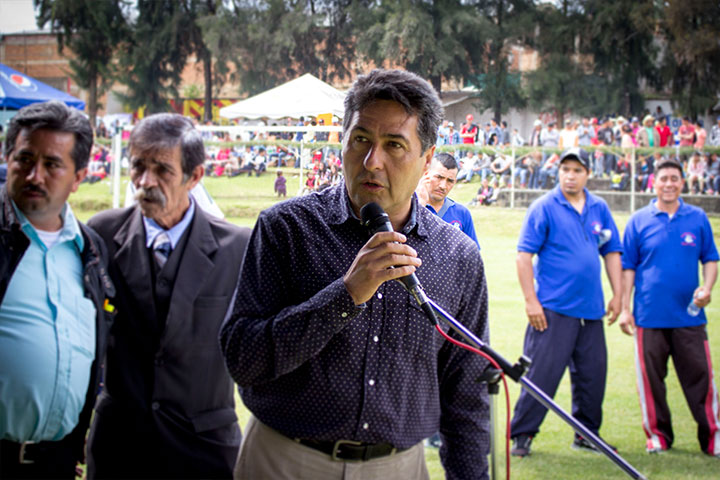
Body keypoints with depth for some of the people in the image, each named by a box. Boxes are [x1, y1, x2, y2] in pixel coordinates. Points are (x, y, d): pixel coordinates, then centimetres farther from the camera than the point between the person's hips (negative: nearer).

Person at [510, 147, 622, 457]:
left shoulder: (599, 208, 10)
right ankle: (521, 435, 4)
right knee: (542, 374, -6)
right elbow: (524, 254, -7)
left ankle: (587, 434, 24)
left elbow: (611, 252, 17)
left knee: (593, 374, 10)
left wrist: (617, 295, 10)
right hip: (553, 309, -5)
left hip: (591, 310, 5)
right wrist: (531, 301, -12)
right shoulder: (544, 207, -5)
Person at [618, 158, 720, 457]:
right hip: (650, 317, 0)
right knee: (651, 378, 4)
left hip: (690, 315, 1)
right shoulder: (639, 221, 4)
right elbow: (628, 267, 6)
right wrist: (625, 308, 2)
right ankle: (658, 435, 17)